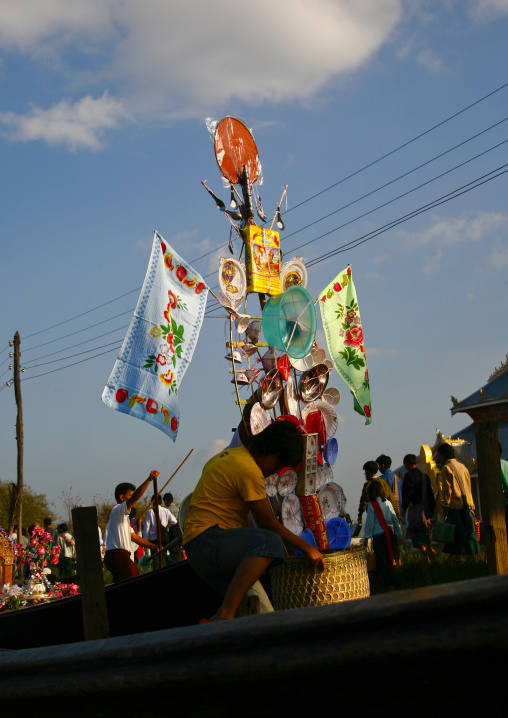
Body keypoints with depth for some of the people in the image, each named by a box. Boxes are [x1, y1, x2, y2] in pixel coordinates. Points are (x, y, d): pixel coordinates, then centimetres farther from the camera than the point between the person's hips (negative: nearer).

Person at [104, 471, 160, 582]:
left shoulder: (123, 515, 27)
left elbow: (134, 537, 27)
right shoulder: (117, 510, -5)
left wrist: (153, 546, 22)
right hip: (117, 555, -10)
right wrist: (149, 479, -25)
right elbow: (135, 497, -22)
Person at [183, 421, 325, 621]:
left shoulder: (232, 455, 18)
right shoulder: (249, 469, -14)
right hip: (206, 540, -11)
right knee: (270, 542, -34)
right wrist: (306, 547, -4)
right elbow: (268, 524, -12)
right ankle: (225, 615, -40)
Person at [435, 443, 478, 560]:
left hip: (455, 506, -7)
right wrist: (471, 504, 19)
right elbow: (468, 487, 16)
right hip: (467, 505, 7)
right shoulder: (462, 466, 14)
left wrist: (445, 506, -13)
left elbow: (447, 489, -15)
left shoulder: (446, 468, -8)